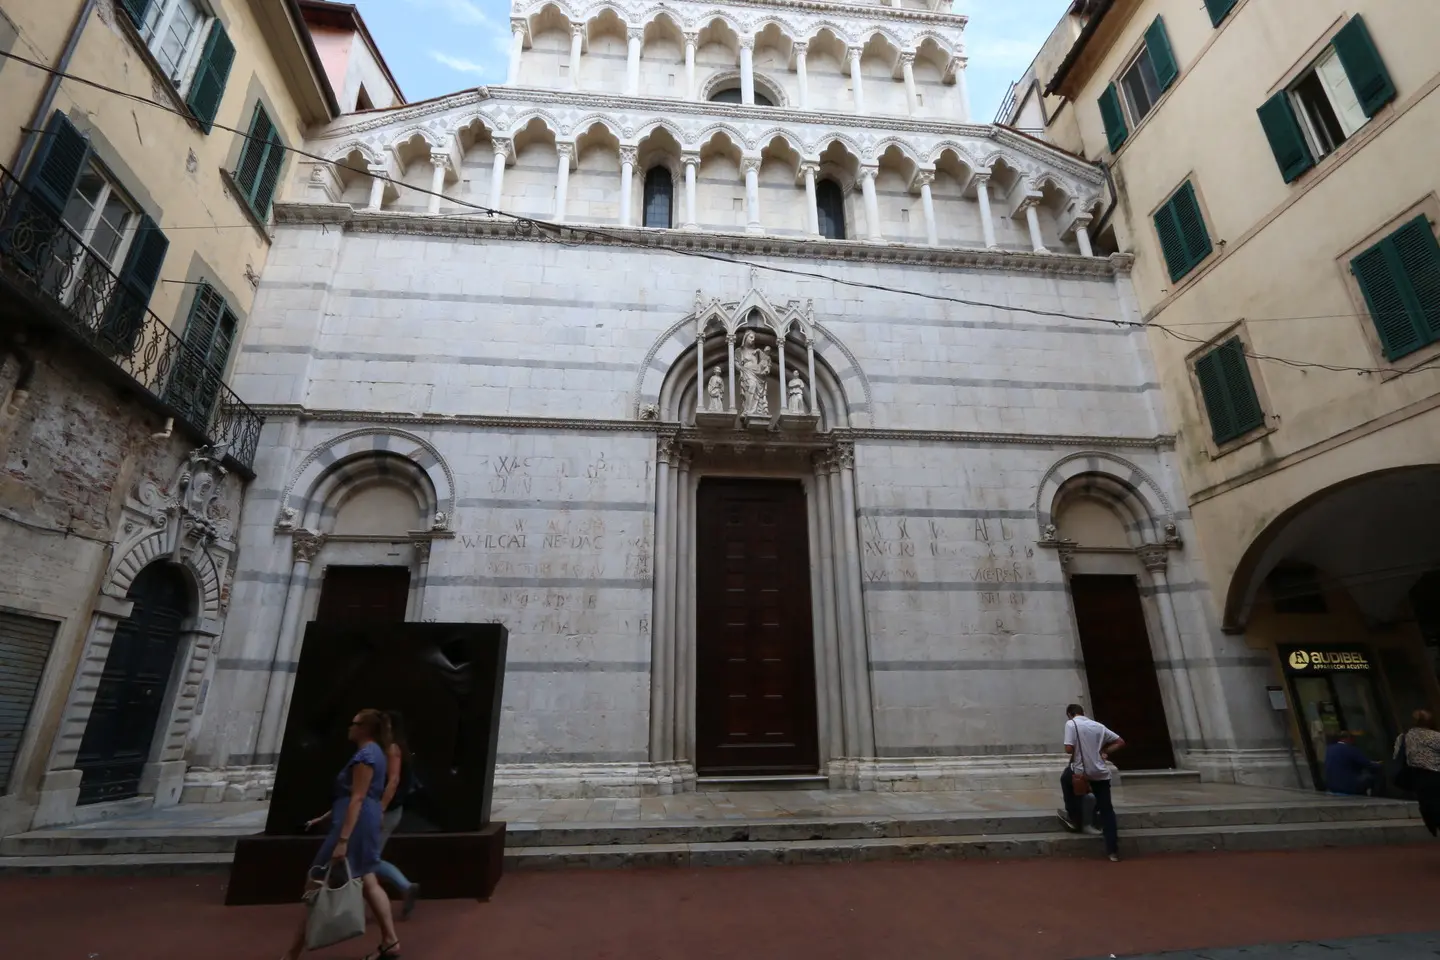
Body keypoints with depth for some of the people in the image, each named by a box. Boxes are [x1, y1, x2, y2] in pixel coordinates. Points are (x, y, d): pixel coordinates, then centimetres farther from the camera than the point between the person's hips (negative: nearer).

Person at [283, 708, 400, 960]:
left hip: (354, 825, -10)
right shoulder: (372, 752, 17)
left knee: (318, 885, 1)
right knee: (368, 882, 12)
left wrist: (342, 839, -25)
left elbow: (357, 799, -23)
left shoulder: (366, 754, -16)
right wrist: (324, 818, 23)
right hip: (364, 824, 10)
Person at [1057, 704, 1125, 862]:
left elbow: (1069, 749, -15)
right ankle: (1113, 850, 9)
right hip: (1101, 773, 4)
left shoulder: (1071, 724, -7)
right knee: (1106, 810, 11)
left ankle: (1075, 819, 30)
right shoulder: (1098, 726, 9)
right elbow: (1120, 742, 11)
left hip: (1081, 771, -4)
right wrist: (1104, 752, 14)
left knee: (1066, 779, 28)